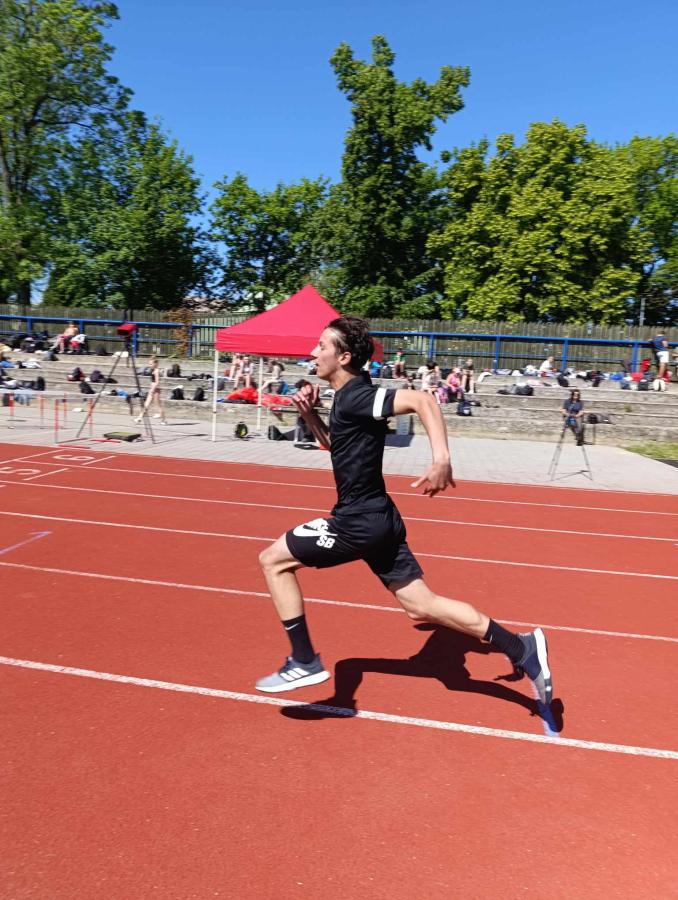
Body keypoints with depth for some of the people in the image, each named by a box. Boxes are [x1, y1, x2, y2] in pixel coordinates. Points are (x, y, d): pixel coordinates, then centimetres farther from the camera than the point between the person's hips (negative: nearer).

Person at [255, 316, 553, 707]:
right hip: (375, 517, 10)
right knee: (422, 605, 12)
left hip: (359, 521, -10)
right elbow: (335, 443, 28)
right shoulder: (348, 397, 12)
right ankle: (522, 649, 13)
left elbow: (422, 400, -29)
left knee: (273, 559, 3)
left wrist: (442, 459, -41)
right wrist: (310, 414, 11)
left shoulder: (357, 396, -17)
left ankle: (305, 662, 8)